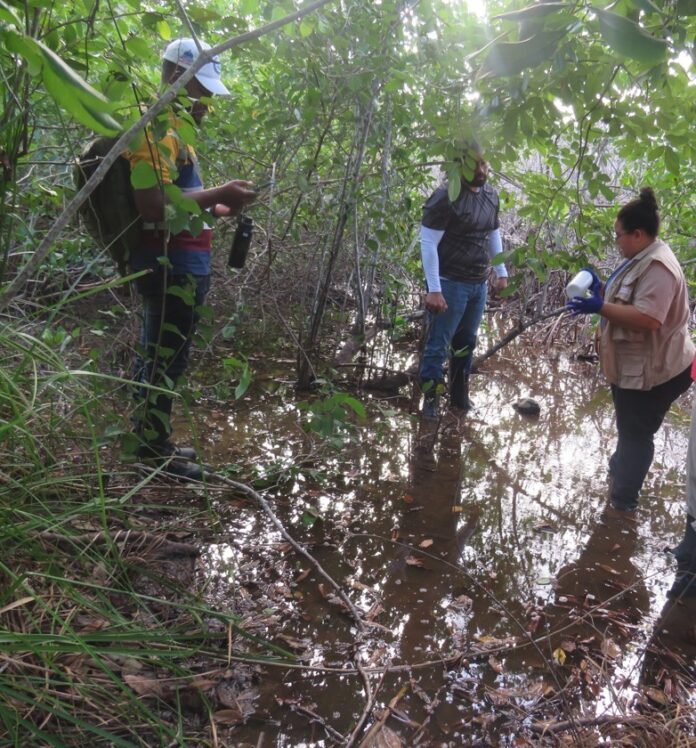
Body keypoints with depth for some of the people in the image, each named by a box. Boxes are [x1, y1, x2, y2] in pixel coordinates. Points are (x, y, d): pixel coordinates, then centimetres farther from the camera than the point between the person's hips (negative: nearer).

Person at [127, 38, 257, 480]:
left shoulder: (171, 125, 19)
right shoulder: (157, 125, -14)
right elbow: (153, 203, -25)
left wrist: (217, 209, 11)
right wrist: (218, 194, -17)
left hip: (181, 261, 11)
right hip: (173, 262, -11)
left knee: (161, 356, 15)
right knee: (165, 357, -3)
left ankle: (154, 443, 27)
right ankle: (154, 451, 8)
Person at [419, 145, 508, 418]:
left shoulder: (491, 194, 8)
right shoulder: (445, 197, -15)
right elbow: (428, 243, -17)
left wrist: (501, 271, 17)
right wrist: (434, 289, -20)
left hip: (479, 284, 7)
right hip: (451, 283, -7)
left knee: (466, 342, 16)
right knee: (439, 344, 0)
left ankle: (460, 396, 29)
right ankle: (431, 399, 14)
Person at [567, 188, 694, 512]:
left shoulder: (658, 267, -25)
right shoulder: (643, 259, 9)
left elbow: (647, 318, -35)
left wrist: (599, 307, -31)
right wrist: (599, 288, 5)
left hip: (652, 371, -10)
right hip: (633, 365, 10)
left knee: (636, 433, 4)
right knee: (629, 428, 27)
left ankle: (622, 499, 18)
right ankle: (619, 469, 47)